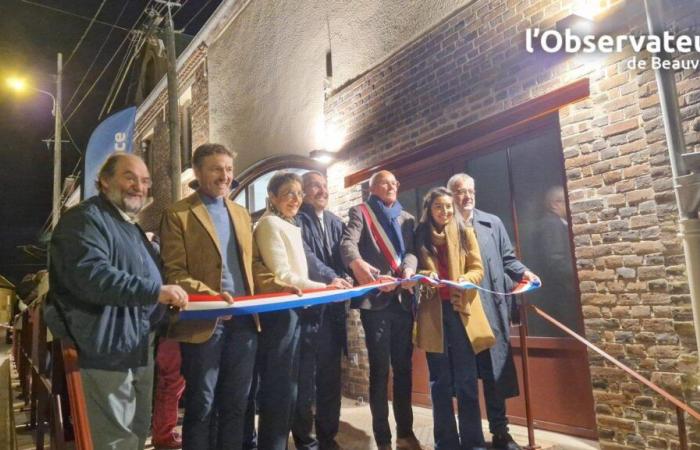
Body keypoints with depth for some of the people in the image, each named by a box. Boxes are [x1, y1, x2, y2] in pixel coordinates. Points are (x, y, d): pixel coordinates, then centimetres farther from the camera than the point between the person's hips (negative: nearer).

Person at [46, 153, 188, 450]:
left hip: (139, 350, 10)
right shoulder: (85, 219, -11)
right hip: (107, 351, -10)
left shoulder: (131, 227, 20)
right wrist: (155, 291, -30)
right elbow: (90, 275, -27)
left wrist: (167, 296, 18)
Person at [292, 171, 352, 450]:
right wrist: (330, 278, -28)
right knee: (305, 377, 2)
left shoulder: (336, 223, 16)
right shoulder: (296, 221, -4)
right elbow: (304, 256, -17)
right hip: (307, 306, -6)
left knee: (330, 376, 13)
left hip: (333, 308, 6)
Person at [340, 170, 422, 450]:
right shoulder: (360, 212, 5)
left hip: (403, 299, 5)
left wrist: (408, 269, -19)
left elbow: (411, 250, 5)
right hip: (375, 298, -4)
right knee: (379, 368, -1)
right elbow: (348, 243, -14)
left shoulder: (406, 218, 19)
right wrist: (357, 263, -37)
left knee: (404, 367, 11)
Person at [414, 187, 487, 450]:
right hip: (433, 312, 1)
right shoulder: (420, 236, 6)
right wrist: (423, 277, -14)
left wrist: (465, 280, -19)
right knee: (440, 381, 8)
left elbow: (477, 269, 2)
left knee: (466, 380, 2)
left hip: (460, 308, -1)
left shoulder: (465, 233, 6)